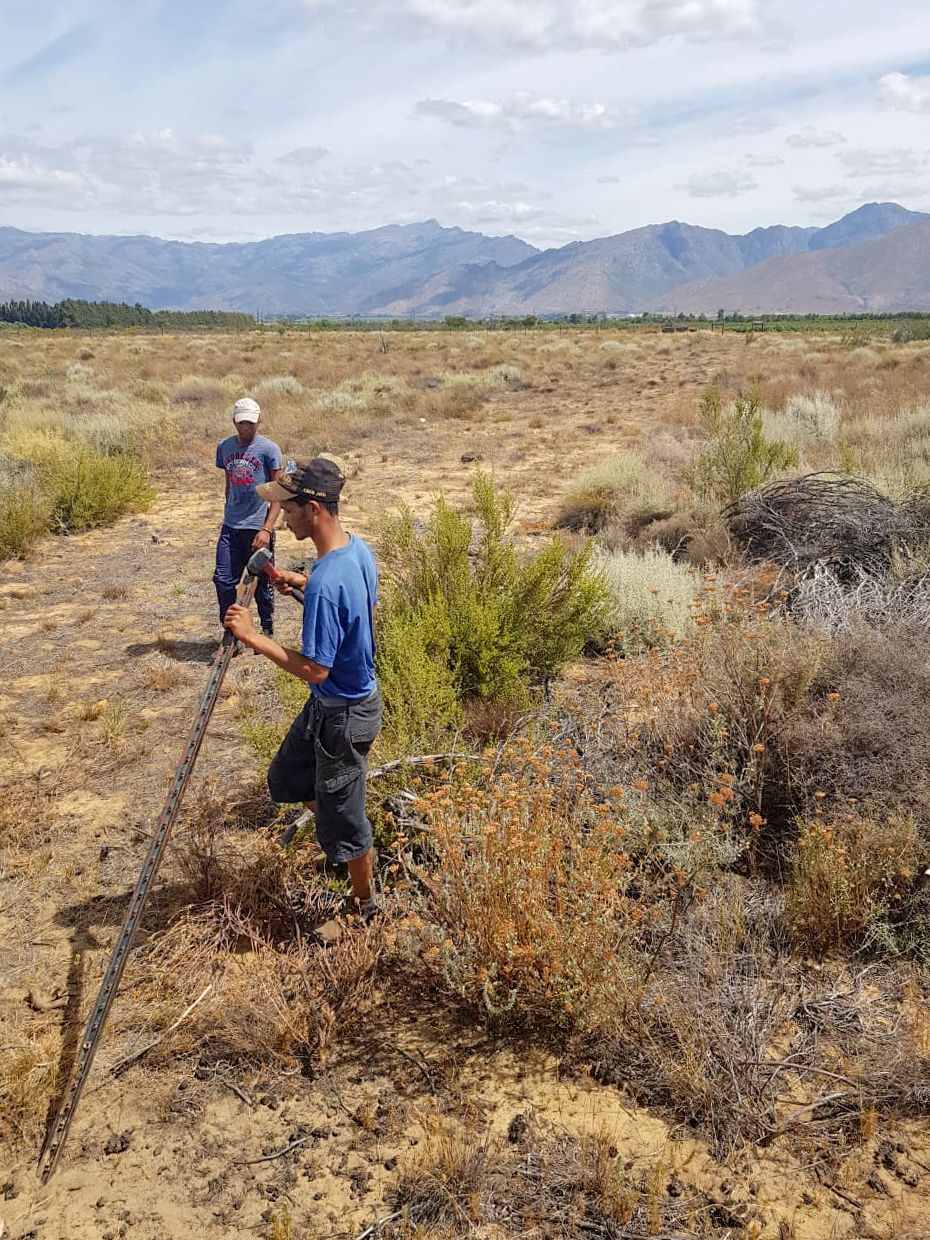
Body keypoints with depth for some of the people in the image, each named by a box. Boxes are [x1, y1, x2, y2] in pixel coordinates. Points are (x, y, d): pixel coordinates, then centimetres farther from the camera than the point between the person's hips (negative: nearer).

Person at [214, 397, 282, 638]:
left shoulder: (269, 450, -7)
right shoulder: (224, 447, 8)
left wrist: (266, 529, -16)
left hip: (258, 528, -4)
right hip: (230, 528, 4)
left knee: (262, 583, 7)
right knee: (223, 581, -1)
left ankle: (267, 631, 24)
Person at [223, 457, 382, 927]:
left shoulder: (324, 584, -33)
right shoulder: (358, 548, -4)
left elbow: (314, 669, -29)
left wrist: (253, 637, -23)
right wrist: (303, 582, 8)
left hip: (342, 714, -9)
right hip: (351, 693, 9)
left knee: (343, 818, 11)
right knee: (285, 779, 25)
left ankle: (364, 907, 32)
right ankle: (346, 839, 42)